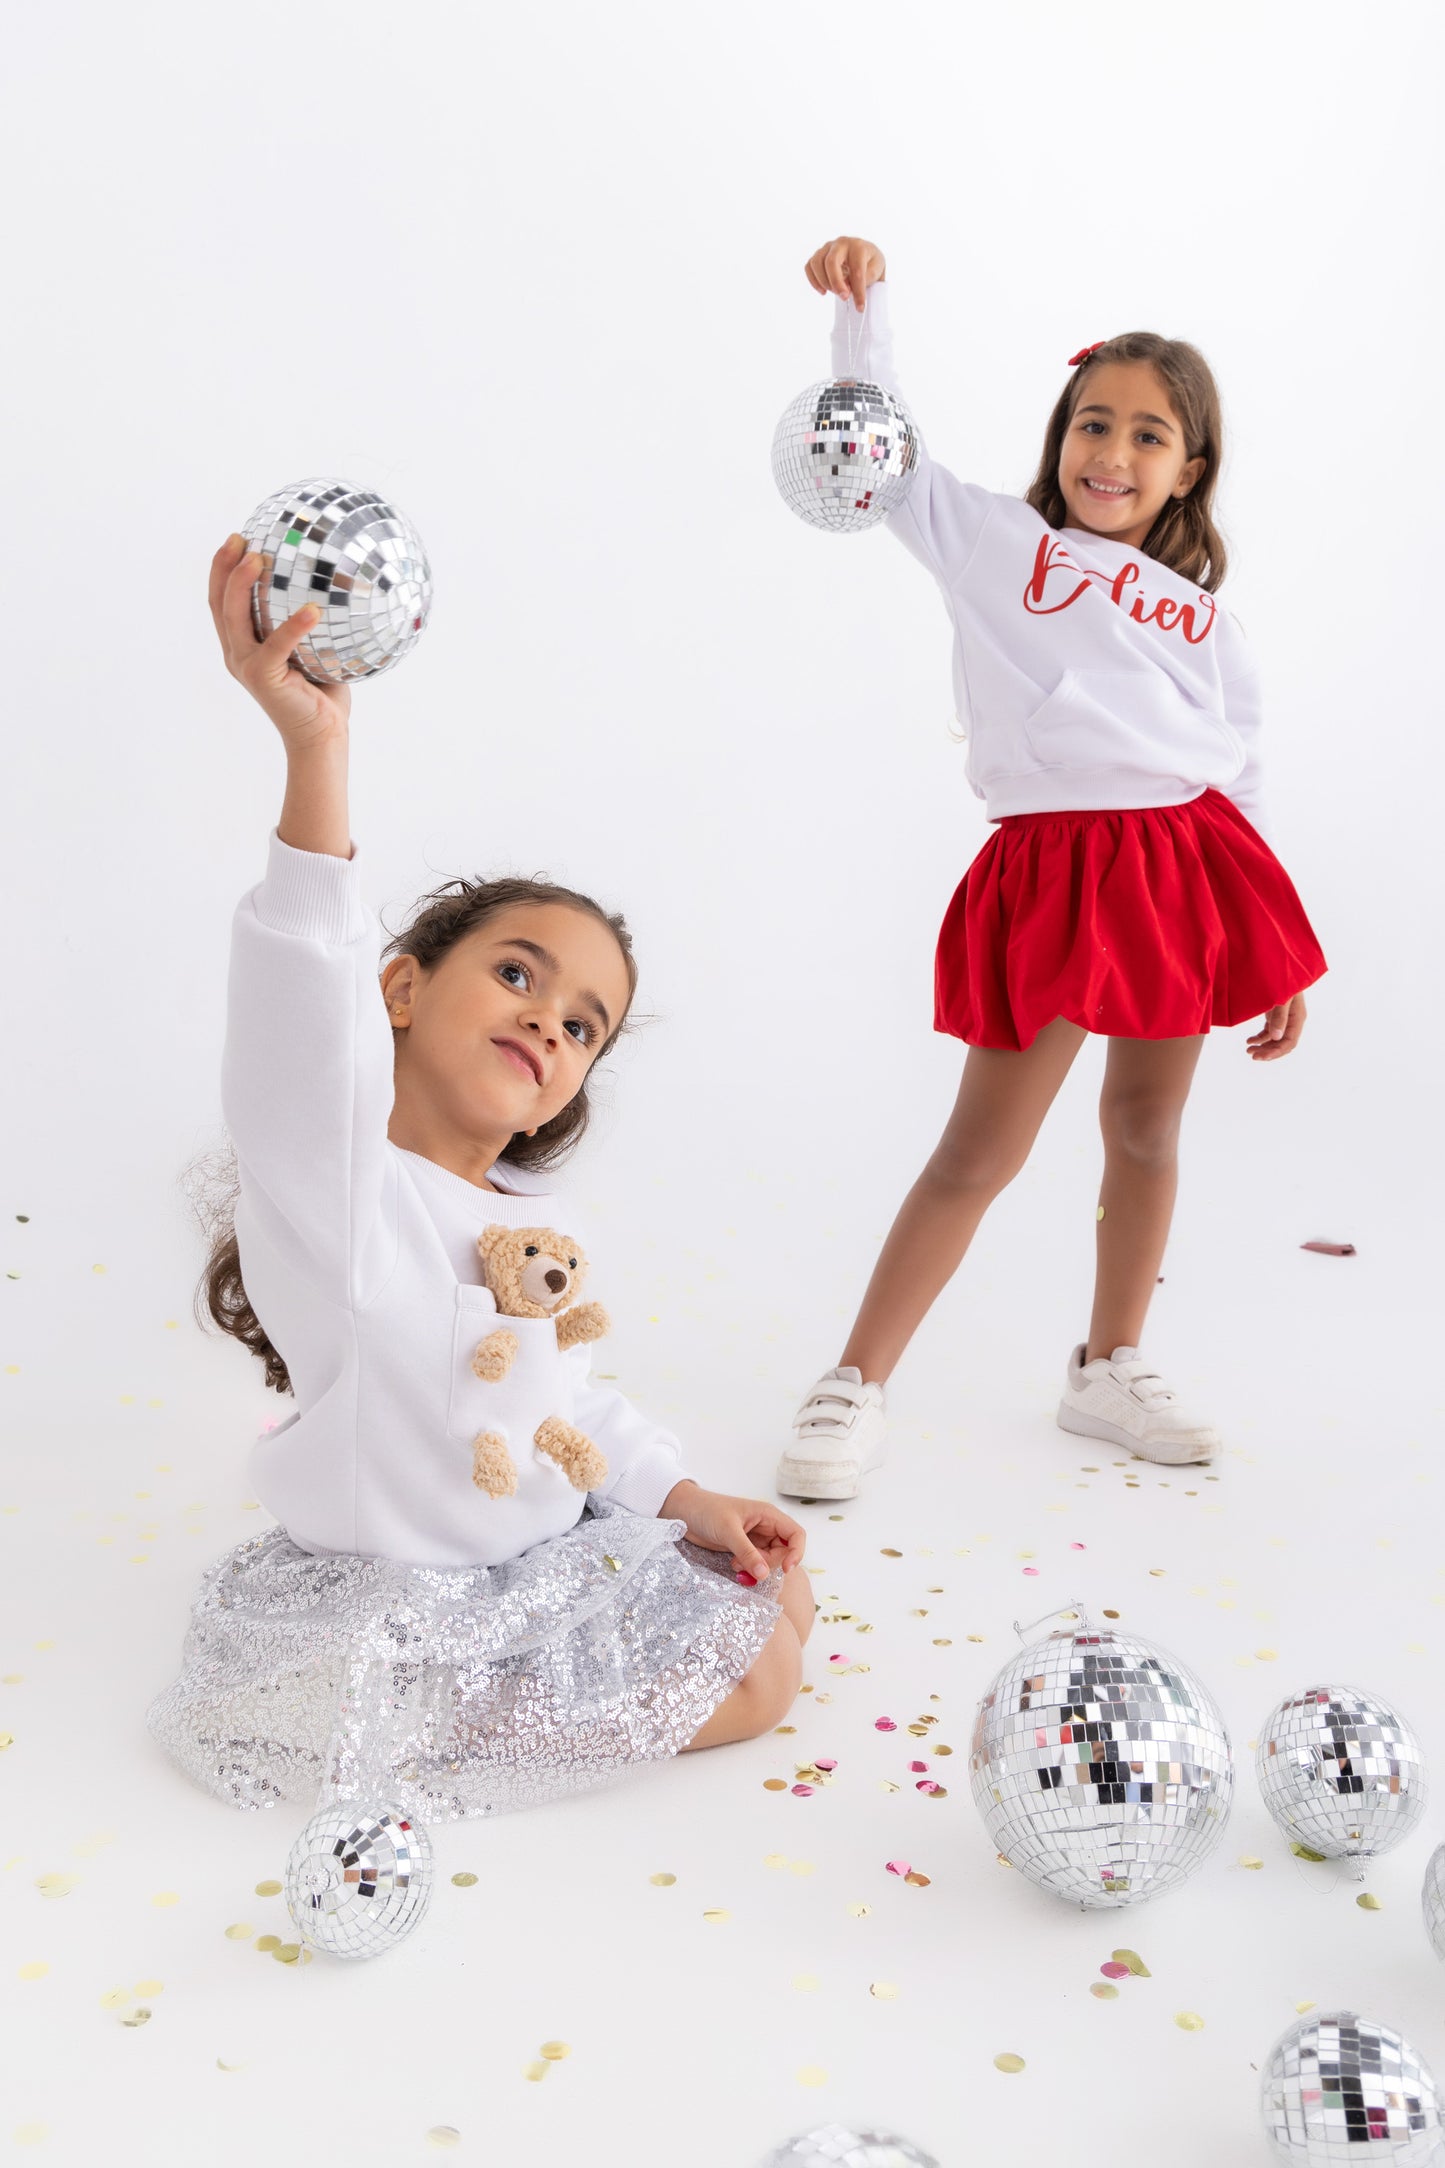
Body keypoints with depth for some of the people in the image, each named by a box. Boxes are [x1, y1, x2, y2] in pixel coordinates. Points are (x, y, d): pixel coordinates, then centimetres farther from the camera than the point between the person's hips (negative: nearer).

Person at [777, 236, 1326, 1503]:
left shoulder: (1207, 618, 17)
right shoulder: (995, 542, 12)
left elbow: (1247, 781, 17)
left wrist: (1283, 956, 14)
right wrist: (862, 305, -3)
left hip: (1188, 863, 4)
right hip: (1051, 866, -4)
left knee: (1147, 1127, 12)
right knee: (985, 1148, -4)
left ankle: (1110, 1370, 29)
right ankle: (857, 1387, 7)